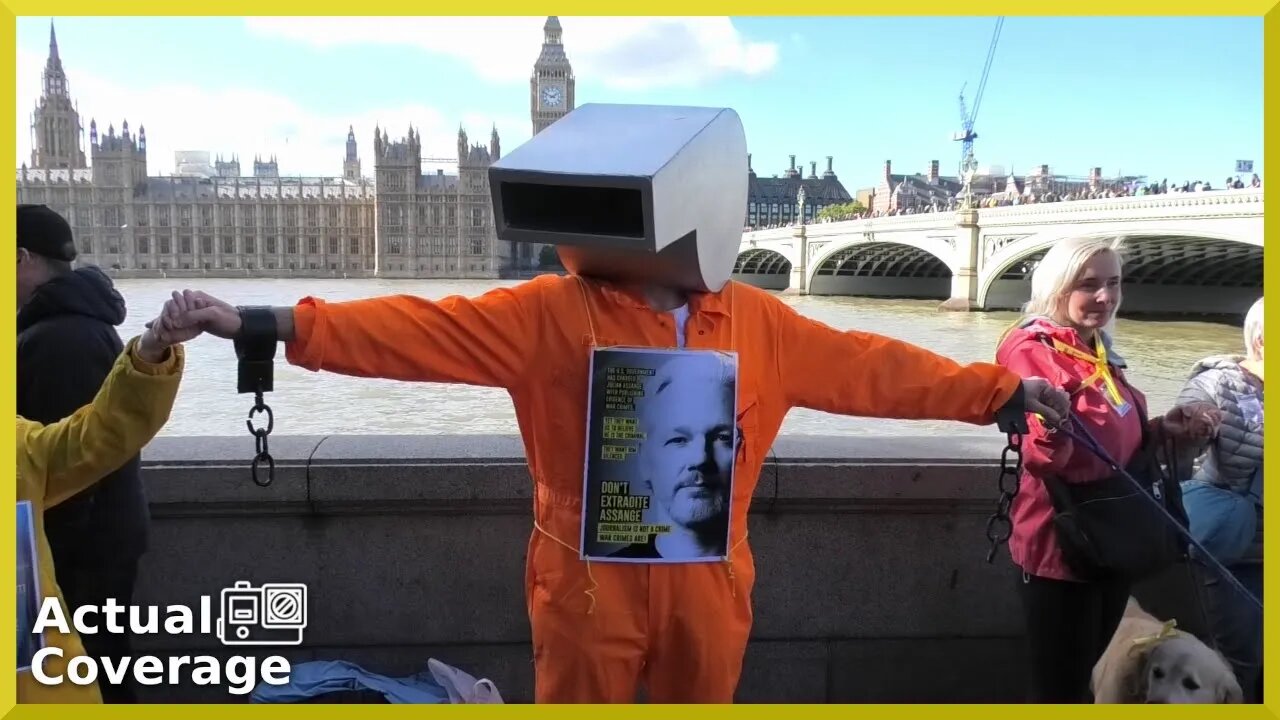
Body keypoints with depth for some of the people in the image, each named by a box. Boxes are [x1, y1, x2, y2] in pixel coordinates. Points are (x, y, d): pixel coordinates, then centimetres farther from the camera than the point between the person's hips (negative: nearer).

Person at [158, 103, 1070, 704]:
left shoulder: (758, 324, 0)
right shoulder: (552, 316, -11)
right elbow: (421, 331, -16)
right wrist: (267, 325, -22)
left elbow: (868, 368, 4)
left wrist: (1000, 392, 3)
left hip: (705, 585, 4)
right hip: (593, 583, -3)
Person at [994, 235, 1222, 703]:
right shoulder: (1032, 350, -17)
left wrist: (1162, 430, 3)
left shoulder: (1101, 355, 8)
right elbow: (1044, 462, -26)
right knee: (1059, 687, 3)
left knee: (1080, 676, 23)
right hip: (1060, 549, -8)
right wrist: (1052, 427, -47)